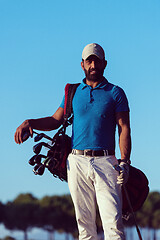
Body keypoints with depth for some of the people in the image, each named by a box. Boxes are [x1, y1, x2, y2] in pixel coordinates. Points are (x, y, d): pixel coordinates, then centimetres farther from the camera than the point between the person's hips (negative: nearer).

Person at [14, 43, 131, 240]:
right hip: (77, 163, 3)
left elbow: (124, 128, 3)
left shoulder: (115, 93, 9)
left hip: (105, 163, -3)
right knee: (84, 223, 1)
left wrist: (124, 161, -9)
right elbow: (56, 120, 18)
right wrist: (29, 123, 0)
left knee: (113, 222, -14)